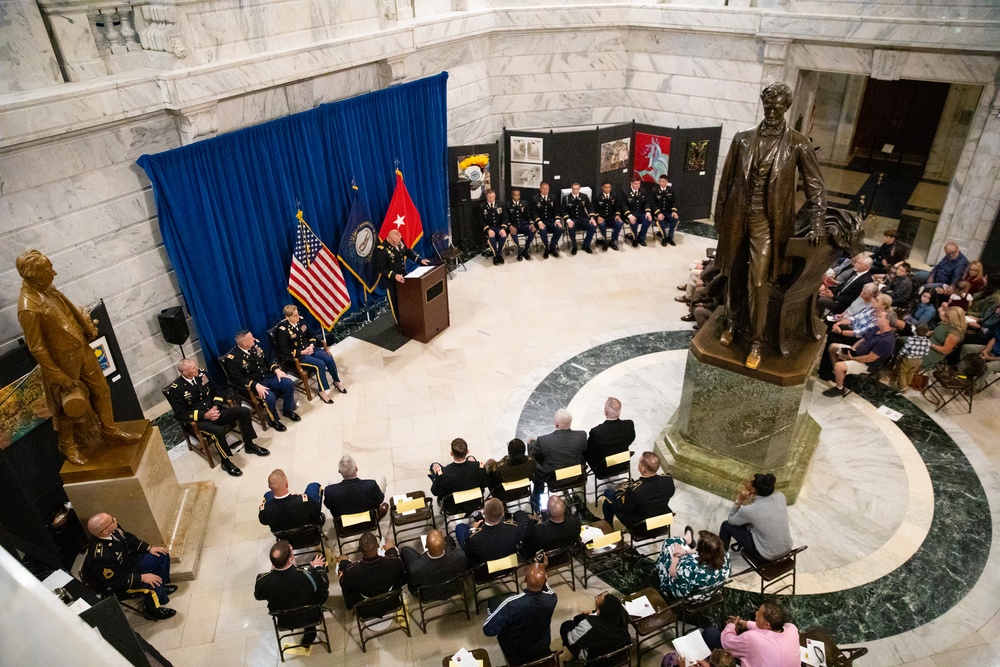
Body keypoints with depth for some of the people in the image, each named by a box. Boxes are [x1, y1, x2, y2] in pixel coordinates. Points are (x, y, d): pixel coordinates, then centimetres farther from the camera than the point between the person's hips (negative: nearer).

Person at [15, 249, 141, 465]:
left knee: (101, 389, 17)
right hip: (64, 361, -7)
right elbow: (37, 349, -24)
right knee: (67, 406, 13)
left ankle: (110, 430, 36)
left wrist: (88, 327, 5)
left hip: (82, 349, 7)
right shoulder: (28, 307, -29)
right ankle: (67, 444, 36)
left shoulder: (46, 288, -5)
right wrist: (59, 376, -20)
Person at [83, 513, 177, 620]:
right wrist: (142, 577, -27)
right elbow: (116, 582, -28)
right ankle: (153, 610, 7)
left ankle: (163, 586, 27)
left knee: (162, 555, 5)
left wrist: (149, 548, -4)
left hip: (130, 561, 8)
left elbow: (129, 538, 3)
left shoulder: (113, 529, -19)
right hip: (120, 584, -8)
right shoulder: (100, 557, -39)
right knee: (153, 585, -22)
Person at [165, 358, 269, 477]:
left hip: (214, 410, 6)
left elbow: (216, 392, 12)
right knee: (218, 431, -36)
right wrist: (204, 415, -19)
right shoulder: (175, 389, -14)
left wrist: (215, 407, -7)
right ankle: (227, 462, -13)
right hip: (198, 420, -5)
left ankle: (250, 445, 6)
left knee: (244, 411, -12)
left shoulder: (201, 374, -1)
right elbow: (180, 414, -11)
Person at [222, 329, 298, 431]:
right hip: (253, 384, -6)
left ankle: (287, 410, 10)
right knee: (270, 397, -31)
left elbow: (267, 359, 11)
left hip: (268, 376, 6)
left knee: (289, 384, -14)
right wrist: (256, 385, -29)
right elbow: (238, 379, -18)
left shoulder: (255, 345, 0)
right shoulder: (232, 358, -17)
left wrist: (277, 370, -6)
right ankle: (273, 419, -1)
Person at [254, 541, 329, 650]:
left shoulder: (262, 581, -33)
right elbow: (324, 586, -15)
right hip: (309, 617, -2)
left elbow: (258, 596, -6)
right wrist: (318, 567, 3)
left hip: (284, 622, 2)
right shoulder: (308, 575, -40)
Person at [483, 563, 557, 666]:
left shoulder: (511, 604, -39)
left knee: (494, 601, 11)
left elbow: (488, 631, -26)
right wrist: (542, 572, -2)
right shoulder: (551, 598, -27)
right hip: (543, 649, 3)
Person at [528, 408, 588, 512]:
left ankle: (535, 505, 46)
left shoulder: (543, 440, -30)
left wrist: (531, 442, 16)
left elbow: (532, 454, -8)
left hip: (552, 478, -2)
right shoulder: (581, 436, -24)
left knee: (536, 470, 29)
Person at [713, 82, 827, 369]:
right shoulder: (743, 138, 4)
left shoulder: (798, 144, -3)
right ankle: (733, 324, 34)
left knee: (758, 283, -6)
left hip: (768, 221, -3)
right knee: (735, 276, 14)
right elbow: (727, 179, 9)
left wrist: (817, 224, -11)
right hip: (737, 216, 3)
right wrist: (720, 214, 9)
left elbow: (815, 186, -2)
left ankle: (756, 342, 6)